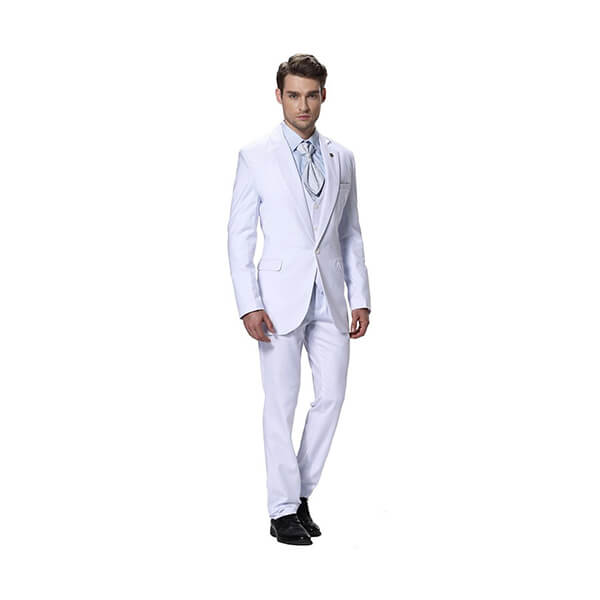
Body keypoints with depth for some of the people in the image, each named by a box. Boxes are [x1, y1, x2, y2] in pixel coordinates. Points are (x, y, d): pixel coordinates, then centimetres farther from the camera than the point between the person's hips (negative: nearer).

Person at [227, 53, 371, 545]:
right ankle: (283, 510, 13)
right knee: (282, 403, 1)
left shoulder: (342, 159, 11)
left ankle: (302, 492, 22)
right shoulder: (255, 156, 0)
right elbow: (240, 234, -2)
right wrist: (249, 304, -11)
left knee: (331, 396, 4)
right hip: (281, 297, -4)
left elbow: (351, 234, 14)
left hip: (330, 297, 4)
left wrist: (361, 298, 6)